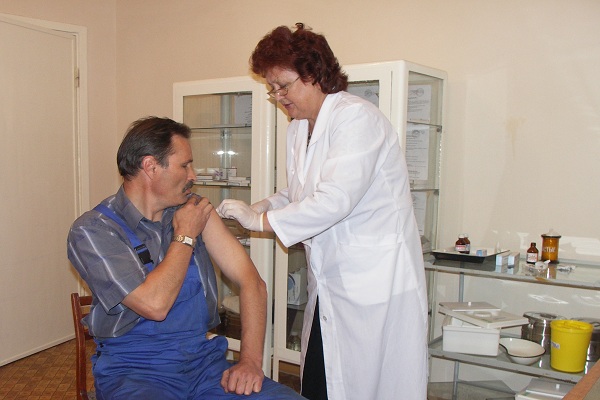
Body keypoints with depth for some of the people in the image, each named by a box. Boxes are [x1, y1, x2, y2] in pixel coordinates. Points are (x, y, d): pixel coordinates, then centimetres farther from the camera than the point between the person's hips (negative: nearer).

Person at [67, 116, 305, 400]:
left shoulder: (195, 209, 6)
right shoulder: (92, 230, -8)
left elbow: (250, 280, 2)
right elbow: (154, 304, -20)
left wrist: (251, 359, -9)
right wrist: (185, 236, -7)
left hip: (204, 360, 4)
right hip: (134, 371, -4)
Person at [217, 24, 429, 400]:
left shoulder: (356, 117, -15)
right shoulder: (299, 128, 13)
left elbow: (335, 200, -24)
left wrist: (260, 221, -16)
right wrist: (263, 205, 1)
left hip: (376, 287, -8)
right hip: (330, 284, 8)